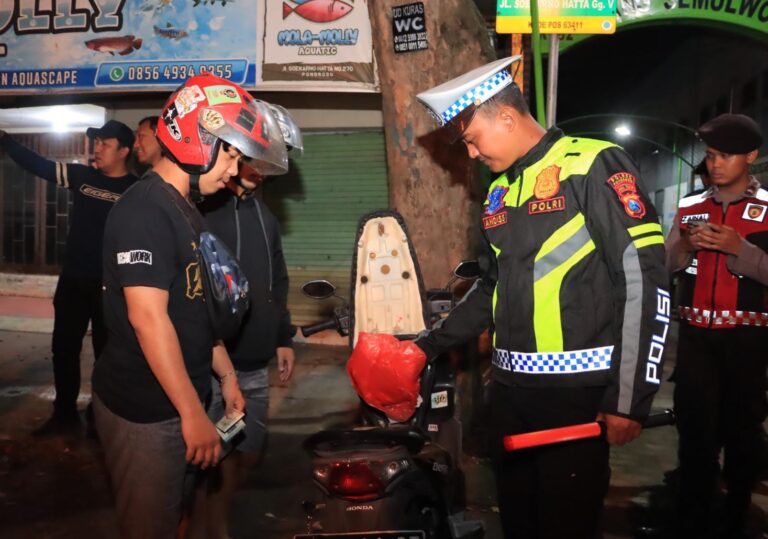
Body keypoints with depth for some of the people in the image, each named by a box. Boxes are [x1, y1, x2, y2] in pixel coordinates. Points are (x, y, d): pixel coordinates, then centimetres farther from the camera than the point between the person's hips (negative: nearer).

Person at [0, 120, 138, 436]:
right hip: (72, 280, 5)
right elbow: (37, 165, 5)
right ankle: (65, 416, 28)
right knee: (64, 348, 12)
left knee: (107, 353, 8)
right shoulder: (81, 176, 5)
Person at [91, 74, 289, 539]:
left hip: (179, 402, 9)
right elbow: (148, 317, -26)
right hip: (146, 412, -9)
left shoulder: (186, 212, 13)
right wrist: (193, 413, -24)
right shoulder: (145, 212, -19)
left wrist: (226, 376, 17)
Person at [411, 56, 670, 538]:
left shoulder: (593, 166, -8)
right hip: (510, 387, 7)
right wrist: (432, 345, 17)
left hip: (577, 389, -7)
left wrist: (630, 398, -16)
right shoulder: (498, 194, 15)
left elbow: (645, 279, -14)